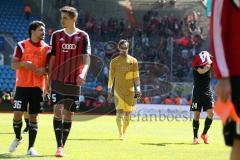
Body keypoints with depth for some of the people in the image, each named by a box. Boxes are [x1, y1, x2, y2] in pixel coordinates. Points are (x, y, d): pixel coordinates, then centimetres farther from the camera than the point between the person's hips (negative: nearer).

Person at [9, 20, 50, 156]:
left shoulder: (47, 48, 5)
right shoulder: (22, 45, 1)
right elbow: (13, 65, -2)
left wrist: (44, 70, -14)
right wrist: (23, 63, -22)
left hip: (38, 86, 1)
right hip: (22, 85, -1)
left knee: (34, 117, -1)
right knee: (17, 113, -5)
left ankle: (31, 147, 3)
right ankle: (18, 138, 23)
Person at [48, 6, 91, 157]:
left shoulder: (83, 36, 1)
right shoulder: (57, 35, 6)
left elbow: (86, 59, -7)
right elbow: (52, 59, 10)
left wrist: (83, 74, -26)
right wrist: (49, 79, 6)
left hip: (74, 82, 0)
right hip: (58, 81, 0)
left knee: (68, 115, 5)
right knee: (58, 111, -13)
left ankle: (62, 147, 15)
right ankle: (59, 146, -13)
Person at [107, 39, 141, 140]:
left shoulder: (133, 61, 6)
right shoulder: (114, 61, 5)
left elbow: (136, 76, 5)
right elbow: (111, 77, 7)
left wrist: (137, 90, -2)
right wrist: (109, 91, 4)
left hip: (130, 90, 1)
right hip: (118, 90, -1)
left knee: (128, 113, 5)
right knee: (120, 112, -12)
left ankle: (124, 132, 23)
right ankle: (121, 134, -19)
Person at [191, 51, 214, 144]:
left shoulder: (210, 64, -3)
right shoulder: (196, 65, -13)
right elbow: (202, 71, -31)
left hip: (208, 92, 3)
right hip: (197, 93, -3)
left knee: (211, 113, -8)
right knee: (196, 115, -3)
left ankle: (204, 134, 10)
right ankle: (195, 137, 7)